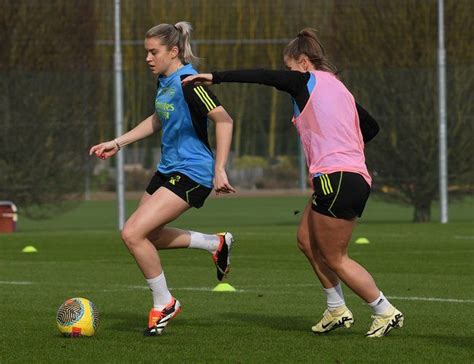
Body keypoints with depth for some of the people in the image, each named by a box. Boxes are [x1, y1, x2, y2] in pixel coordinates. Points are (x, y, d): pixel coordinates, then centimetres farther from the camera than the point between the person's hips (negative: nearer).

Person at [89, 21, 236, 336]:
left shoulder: (188, 83, -20)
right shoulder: (164, 81, 8)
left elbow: (224, 120, -24)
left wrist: (219, 170, -27)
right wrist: (118, 143, 22)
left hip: (191, 173, -10)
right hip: (168, 168, 10)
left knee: (133, 234, -16)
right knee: (146, 236, 18)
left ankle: (164, 304, 2)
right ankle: (216, 243, 32)